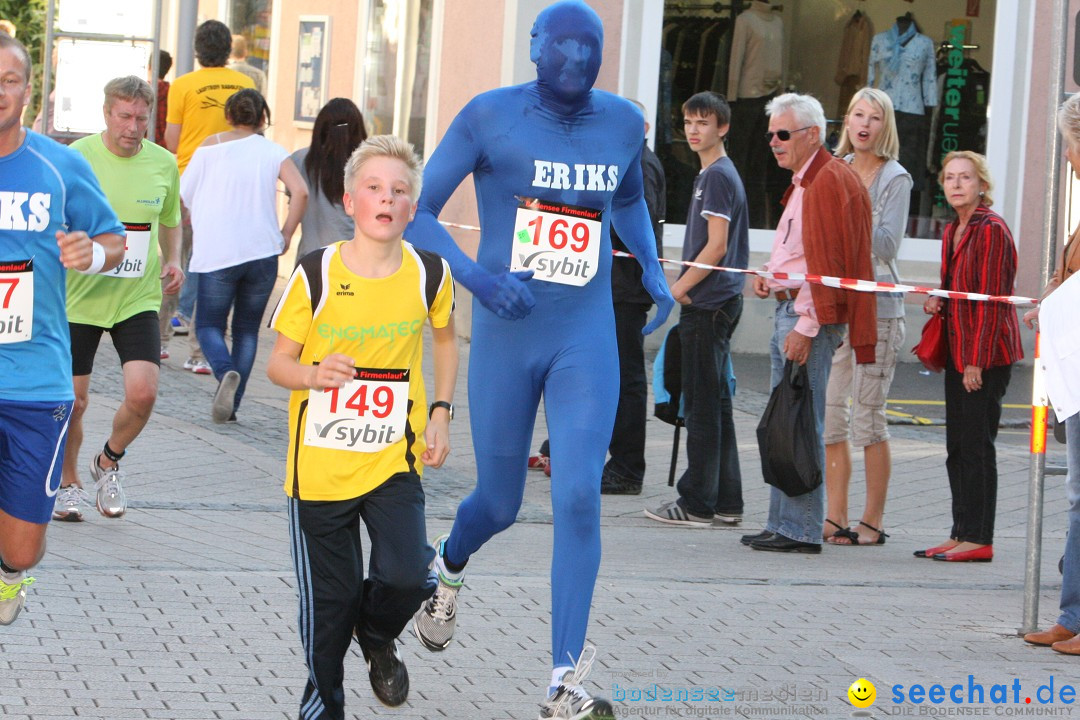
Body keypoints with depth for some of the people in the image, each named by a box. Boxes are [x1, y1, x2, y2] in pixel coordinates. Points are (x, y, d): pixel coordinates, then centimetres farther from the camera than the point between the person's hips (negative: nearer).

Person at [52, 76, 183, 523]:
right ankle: (69, 483, 30)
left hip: (138, 299, 2)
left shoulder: (163, 164, 2)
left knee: (143, 392, -14)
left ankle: (109, 462, 16)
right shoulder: (76, 157, -8)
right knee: (73, 401, 4)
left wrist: (173, 261, 3)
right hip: (78, 297, -2)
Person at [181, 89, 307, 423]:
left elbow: (182, 197, 5)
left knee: (209, 325, 8)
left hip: (217, 253, -1)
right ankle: (231, 406, 6)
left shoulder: (208, 147, 6)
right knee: (247, 329, 13)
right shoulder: (273, 151, 7)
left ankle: (226, 371, -23)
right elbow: (300, 191, -9)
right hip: (262, 251, 1)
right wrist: (285, 235, 2)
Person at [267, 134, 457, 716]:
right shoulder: (316, 273, -10)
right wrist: (314, 374, -25)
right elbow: (277, 363, -3)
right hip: (320, 463, -1)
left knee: (406, 577, -17)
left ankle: (377, 637, 19)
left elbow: (445, 338, 17)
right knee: (328, 602, 5)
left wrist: (440, 411, 7)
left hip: (394, 457, 1)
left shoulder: (429, 273, -3)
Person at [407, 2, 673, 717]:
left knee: (579, 497, -13)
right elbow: (417, 213, -7)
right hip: (506, 337, -2)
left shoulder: (623, 122, 5)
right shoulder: (490, 116, -7)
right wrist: (475, 275, -22)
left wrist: (652, 269, 11)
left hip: (588, 340, 2)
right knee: (499, 502, 10)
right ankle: (448, 565, 48)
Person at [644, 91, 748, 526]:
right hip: (712, 303, 10)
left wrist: (679, 288, -10)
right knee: (714, 402, 11)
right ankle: (726, 502, 15)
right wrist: (685, 289, 12)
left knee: (703, 404, -6)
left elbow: (716, 247, -18)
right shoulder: (709, 175, 18)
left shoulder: (718, 176, -12)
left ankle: (698, 503, -3)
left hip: (709, 305, -10)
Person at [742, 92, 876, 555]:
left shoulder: (829, 181, -13)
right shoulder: (803, 181, 21)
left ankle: (802, 530, -8)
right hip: (789, 308, 11)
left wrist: (806, 326, -22)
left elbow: (826, 261, -19)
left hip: (810, 315, -11)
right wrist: (771, 276, 13)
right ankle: (782, 525, 17)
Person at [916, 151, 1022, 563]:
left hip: (986, 356, -9)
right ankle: (961, 534, 15)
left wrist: (977, 361, -19)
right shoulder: (952, 232, 15)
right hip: (958, 353, 9)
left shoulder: (991, 230, -13)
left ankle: (978, 539, -3)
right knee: (957, 448, 10)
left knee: (976, 446, -7)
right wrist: (936, 302, 5)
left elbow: (992, 299, -16)